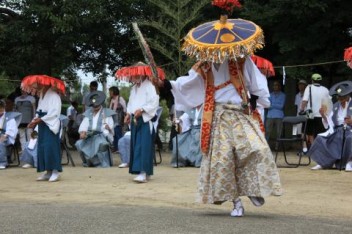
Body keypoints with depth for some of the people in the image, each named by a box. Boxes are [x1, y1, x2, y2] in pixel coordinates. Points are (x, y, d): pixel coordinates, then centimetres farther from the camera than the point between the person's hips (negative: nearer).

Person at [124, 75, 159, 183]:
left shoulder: (149, 86, -8)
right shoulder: (134, 88, 18)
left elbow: (154, 102, -16)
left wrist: (142, 110, -20)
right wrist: (128, 113, 10)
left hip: (145, 120, -8)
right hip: (135, 120, 9)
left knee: (144, 145, -15)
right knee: (136, 145, 8)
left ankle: (144, 173, -20)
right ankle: (145, 171, 15)